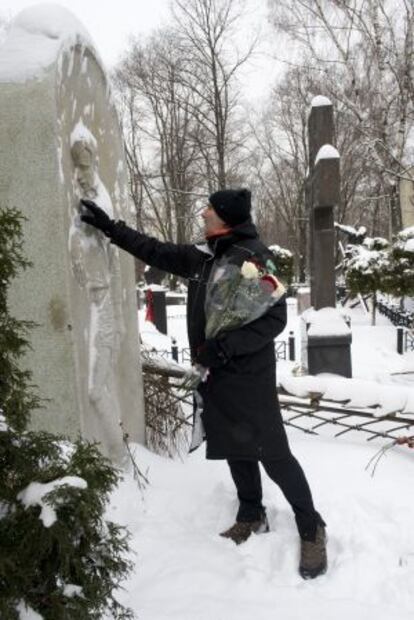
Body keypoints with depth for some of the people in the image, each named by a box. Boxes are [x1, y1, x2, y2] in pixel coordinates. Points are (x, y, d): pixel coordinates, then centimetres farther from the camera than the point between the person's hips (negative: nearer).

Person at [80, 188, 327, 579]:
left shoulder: (253, 256, -15)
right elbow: (155, 251, 18)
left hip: (249, 376, -7)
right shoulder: (201, 256, 8)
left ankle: (311, 529, 17)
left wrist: (225, 346, -23)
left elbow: (274, 319, -18)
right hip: (217, 375, 8)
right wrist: (109, 227, 18)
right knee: (235, 449, 18)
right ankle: (251, 517, 37)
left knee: (273, 455, -3)